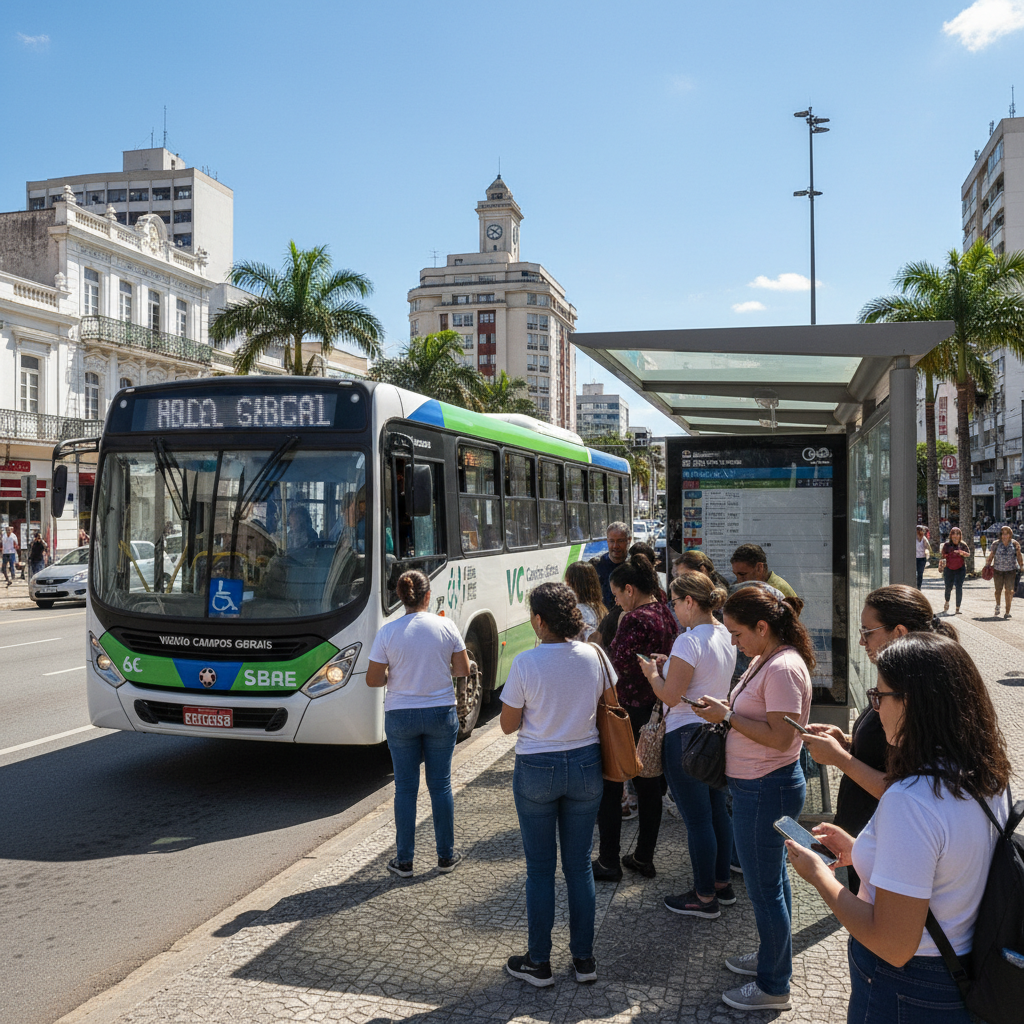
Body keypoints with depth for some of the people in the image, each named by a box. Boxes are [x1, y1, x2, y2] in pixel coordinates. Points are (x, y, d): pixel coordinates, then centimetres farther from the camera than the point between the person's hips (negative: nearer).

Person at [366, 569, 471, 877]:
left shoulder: (388, 632, -9)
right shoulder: (446, 626, -7)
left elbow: (373, 680, -6)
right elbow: (463, 670, 0)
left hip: (401, 716, -1)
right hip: (441, 713, 1)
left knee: (405, 787, 10)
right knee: (440, 785, 12)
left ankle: (404, 861, 17)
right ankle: (446, 857, 22)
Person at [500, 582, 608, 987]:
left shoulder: (526, 663, -17)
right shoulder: (594, 656, -7)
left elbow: (508, 724, -9)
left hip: (537, 771, -3)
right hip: (586, 765, 3)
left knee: (540, 868, 10)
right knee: (579, 865, 15)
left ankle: (539, 963, 21)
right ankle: (584, 958, 24)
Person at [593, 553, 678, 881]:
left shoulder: (635, 620, -20)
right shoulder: (666, 615, 6)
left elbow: (617, 667, -21)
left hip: (628, 715, -8)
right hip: (656, 713, 9)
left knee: (610, 788, 5)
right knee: (649, 786, 16)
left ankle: (609, 862, 13)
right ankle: (644, 857, 25)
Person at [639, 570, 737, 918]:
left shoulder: (689, 641, -21)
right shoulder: (726, 636, 6)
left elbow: (670, 695, -20)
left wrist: (652, 674, -2)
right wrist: (669, 668, 13)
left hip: (687, 735, -9)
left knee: (696, 820, 2)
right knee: (717, 811, 18)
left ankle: (704, 897, 13)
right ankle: (722, 884, 31)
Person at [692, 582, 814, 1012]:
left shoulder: (783, 669, -24)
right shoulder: (763, 661, 7)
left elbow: (780, 736, -27)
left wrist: (727, 716, -21)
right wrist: (724, 709, 0)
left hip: (767, 790, -10)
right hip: (761, 787, 10)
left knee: (764, 888, 4)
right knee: (772, 877, 23)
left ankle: (774, 986, 20)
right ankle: (773, 957, 41)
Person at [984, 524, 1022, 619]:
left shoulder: (1014, 544, -1)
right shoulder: (996, 544, -2)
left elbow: (1019, 556, 4)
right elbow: (991, 556, 6)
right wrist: (988, 566, 1)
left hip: (1011, 570, -1)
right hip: (998, 570, 1)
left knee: (1008, 591, -8)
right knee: (998, 590, 11)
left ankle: (1007, 612, -3)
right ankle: (997, 605, 41)